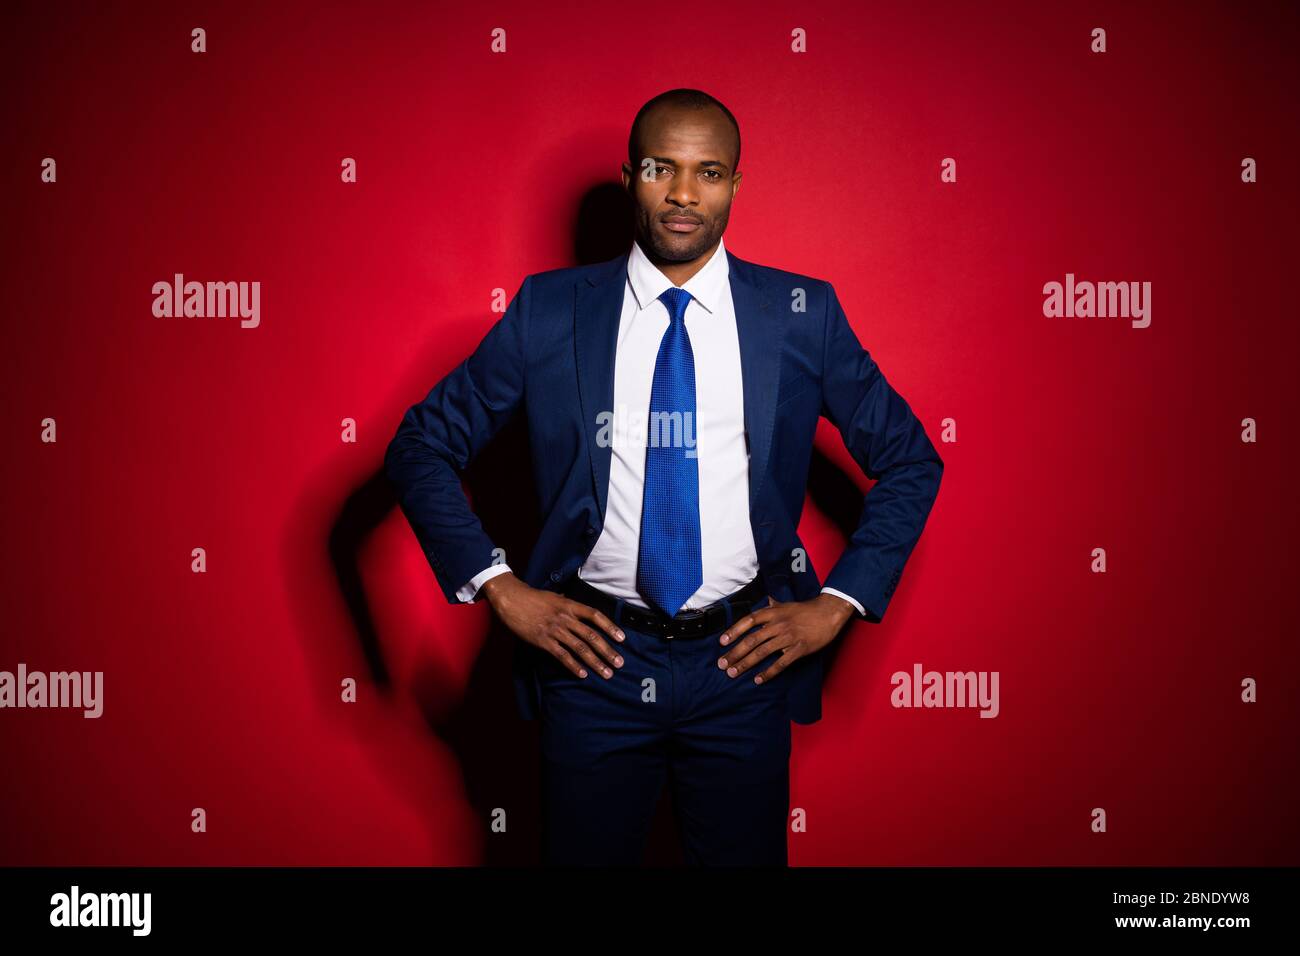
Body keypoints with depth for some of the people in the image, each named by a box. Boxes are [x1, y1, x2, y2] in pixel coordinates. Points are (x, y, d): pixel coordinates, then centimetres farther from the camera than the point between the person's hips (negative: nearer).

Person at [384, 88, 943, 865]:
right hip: (594, 655, 0)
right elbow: (421, 447, 3)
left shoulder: (803, 314, -1)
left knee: (745, 855, 14)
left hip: (745, 658, 1)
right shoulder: (549, 310, -2)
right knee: (586, 855, 14)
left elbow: (910, 462, 7)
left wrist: (838, 604, -3)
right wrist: (501, 589, -6)